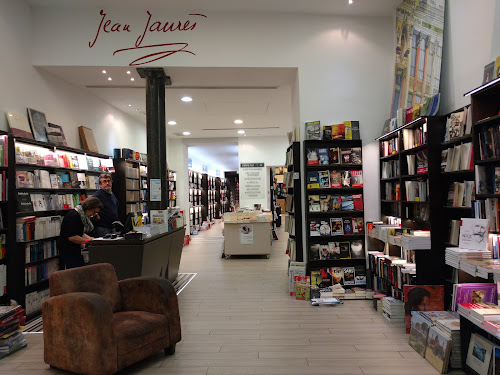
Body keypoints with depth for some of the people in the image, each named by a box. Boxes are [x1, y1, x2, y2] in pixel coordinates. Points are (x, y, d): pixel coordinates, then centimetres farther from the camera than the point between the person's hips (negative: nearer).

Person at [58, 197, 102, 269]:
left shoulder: (83, 216, 11)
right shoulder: (73, 216, -18)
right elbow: (72, 237, -24)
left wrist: (91, 238, 3)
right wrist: (89, 241, -18)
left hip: (77, 250, 9)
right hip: (68, 250, -9)